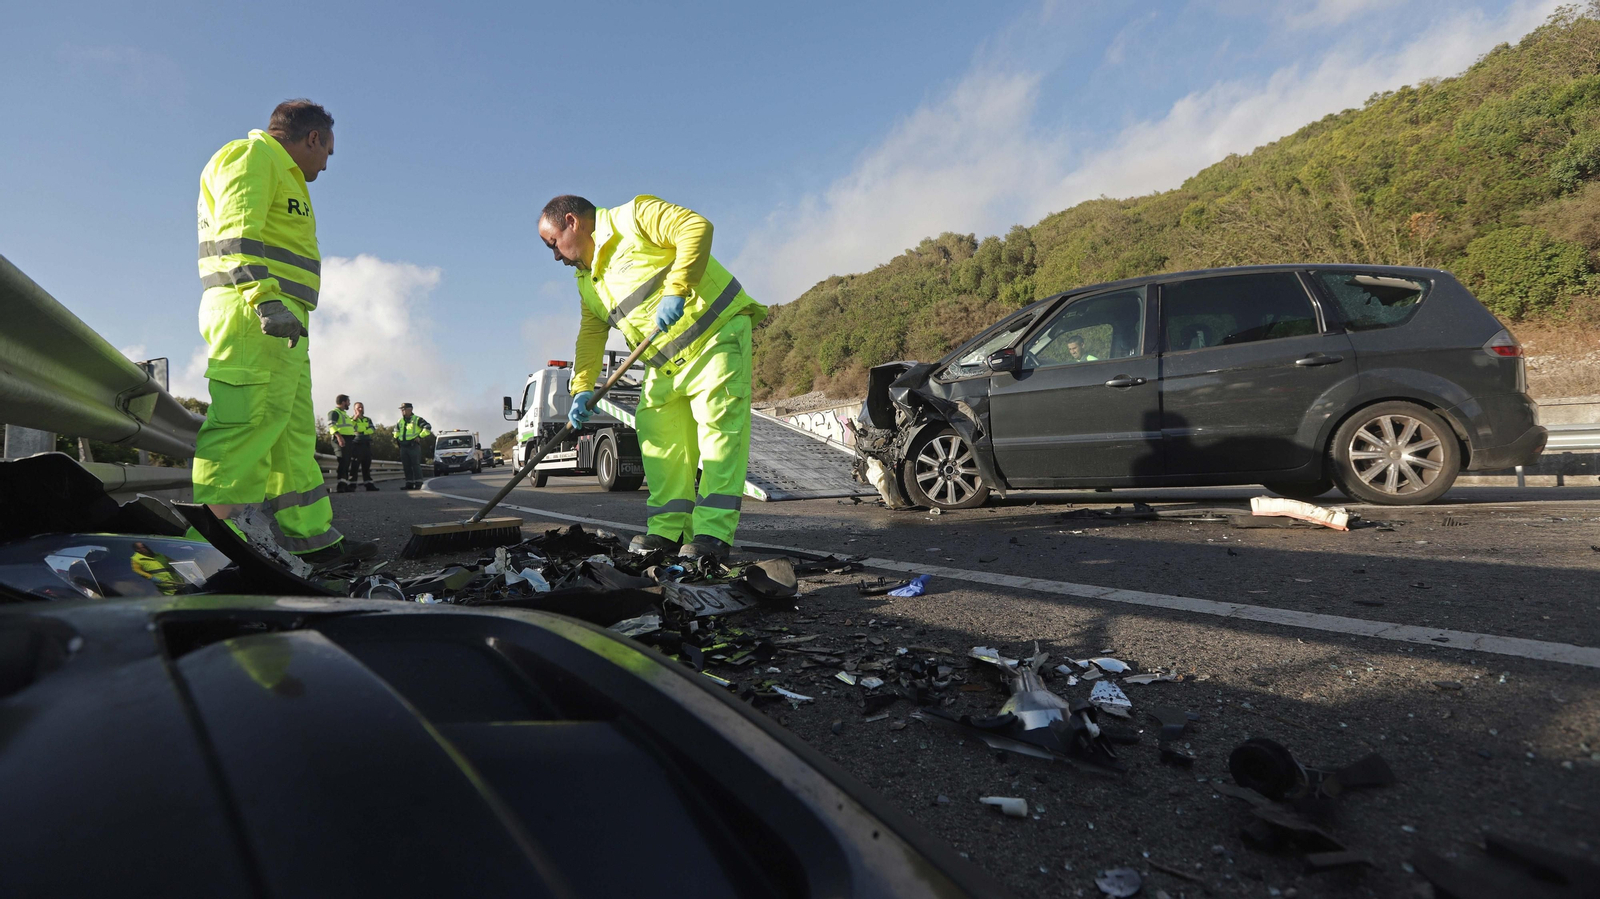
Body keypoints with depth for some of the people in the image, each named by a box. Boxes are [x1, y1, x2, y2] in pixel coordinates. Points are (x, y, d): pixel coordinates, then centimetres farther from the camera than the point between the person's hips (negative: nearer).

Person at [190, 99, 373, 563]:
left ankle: (310, 535, 11)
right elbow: (237, 233, -16)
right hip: (256, 314, -11)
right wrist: (265, 297, -27)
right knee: (245, 424, -16)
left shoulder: (280, 174, 31)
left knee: (294, 430, 8)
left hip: (278, 321, 11)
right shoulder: (252, 155, 0)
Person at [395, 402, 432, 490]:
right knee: (407, 466, 6)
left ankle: (418, 484, -7)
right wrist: (396, 437, 22)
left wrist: (420, 436, -14)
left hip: (414, 445, -7)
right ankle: (409, 484, 10)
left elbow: (428, 427, -10)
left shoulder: (417, 419, -3)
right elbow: (396, 429, 37)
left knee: (416, 465, -8)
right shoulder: (400, 421, 17)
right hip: (403, 446, 7)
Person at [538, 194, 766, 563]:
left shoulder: (633, 217, -7)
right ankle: (669, 529, 4)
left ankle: (713, 533, -17)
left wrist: (676, 290, -28)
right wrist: (582, 388, 1)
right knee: (659, 434, 0)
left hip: (716, 333, -8)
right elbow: (590, 336, 14)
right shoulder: (588, 281, 17)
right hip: (665, 362, 8)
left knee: (718, 425, -14)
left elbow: (697, 227, -20)